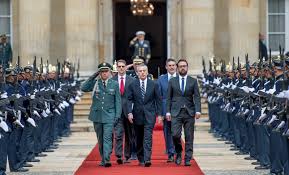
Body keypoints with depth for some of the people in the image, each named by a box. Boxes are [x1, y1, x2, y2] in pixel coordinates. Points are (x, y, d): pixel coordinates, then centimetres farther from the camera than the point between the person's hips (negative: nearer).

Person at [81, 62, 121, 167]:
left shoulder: (114, 84, 4)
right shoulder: (95, 83, 5)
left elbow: (118, 101, 5)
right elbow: (84, 88, -11)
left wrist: (117, 115, -2)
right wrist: (93, 77, -10)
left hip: (109, 115, -2)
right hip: (97, 114, 2)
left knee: (107, 138, -13)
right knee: (100, 139, 10)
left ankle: (107, 160, -18)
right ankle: (103, 159, 20)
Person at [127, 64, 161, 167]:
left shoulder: (154, 85, 3)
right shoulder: (132, 85, 3)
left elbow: (158, 100, 5)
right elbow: (129, 100, 1)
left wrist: (159, 114, 1)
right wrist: (129, 112, -11)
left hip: (149, 114, -2)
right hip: (137, 115, 2)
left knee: (148, 137, -13)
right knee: (139, 138, 10)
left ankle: (147, 159, -19)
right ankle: (140, 159, 22)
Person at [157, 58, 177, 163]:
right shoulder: (161, 79, 7)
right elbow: (159, 97, 5)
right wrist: (160, 112, -2)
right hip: (166, 110, 1)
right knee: (167, 132, 3)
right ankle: (170, 154, 11)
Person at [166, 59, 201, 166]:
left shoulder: (193, 81, 8)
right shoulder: (172, 81, 9)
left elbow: (197, 97, 2)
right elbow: (169, 98, 9)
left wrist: (198, 111, -10)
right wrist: (168, 111, 0)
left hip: (189, 112, 0)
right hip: (176, 112, 0)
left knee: (189, 137, 1)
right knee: (175, 134, -12)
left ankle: (188, 159, 7)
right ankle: (178, 153, 13)